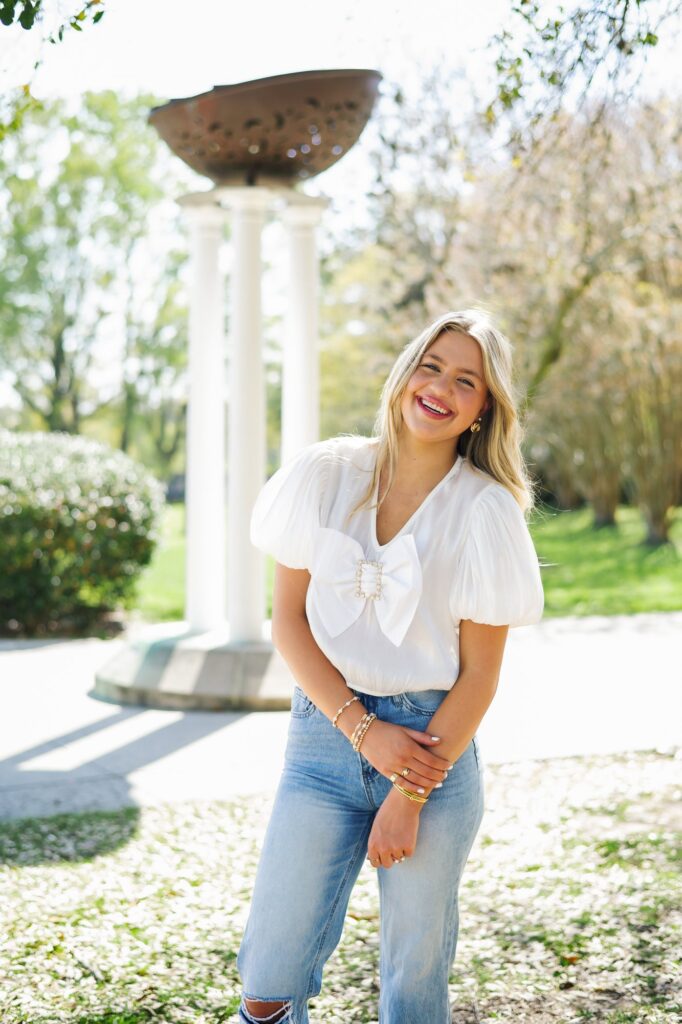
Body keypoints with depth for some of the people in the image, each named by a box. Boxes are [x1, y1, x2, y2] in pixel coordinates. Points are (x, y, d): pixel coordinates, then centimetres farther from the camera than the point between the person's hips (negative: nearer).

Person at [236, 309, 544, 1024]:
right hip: (326, 731, 1)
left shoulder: (487, 511, -4)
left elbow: (479, 676, -4)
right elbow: (288, 621, 0)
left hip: (436, 746, -1)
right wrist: (364, 730, -10)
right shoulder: (327, 474, 0)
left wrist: (408, 798, -8)